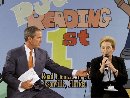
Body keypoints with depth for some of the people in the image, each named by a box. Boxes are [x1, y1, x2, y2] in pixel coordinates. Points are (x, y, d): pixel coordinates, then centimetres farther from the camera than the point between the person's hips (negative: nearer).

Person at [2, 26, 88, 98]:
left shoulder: (43, 53, 6)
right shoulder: (13, 53, -4)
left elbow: (55, 67, 9)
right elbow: (6, 74, -4)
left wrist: (75, 73, 1)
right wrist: (20, 84, -19)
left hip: (38, 89, 4)